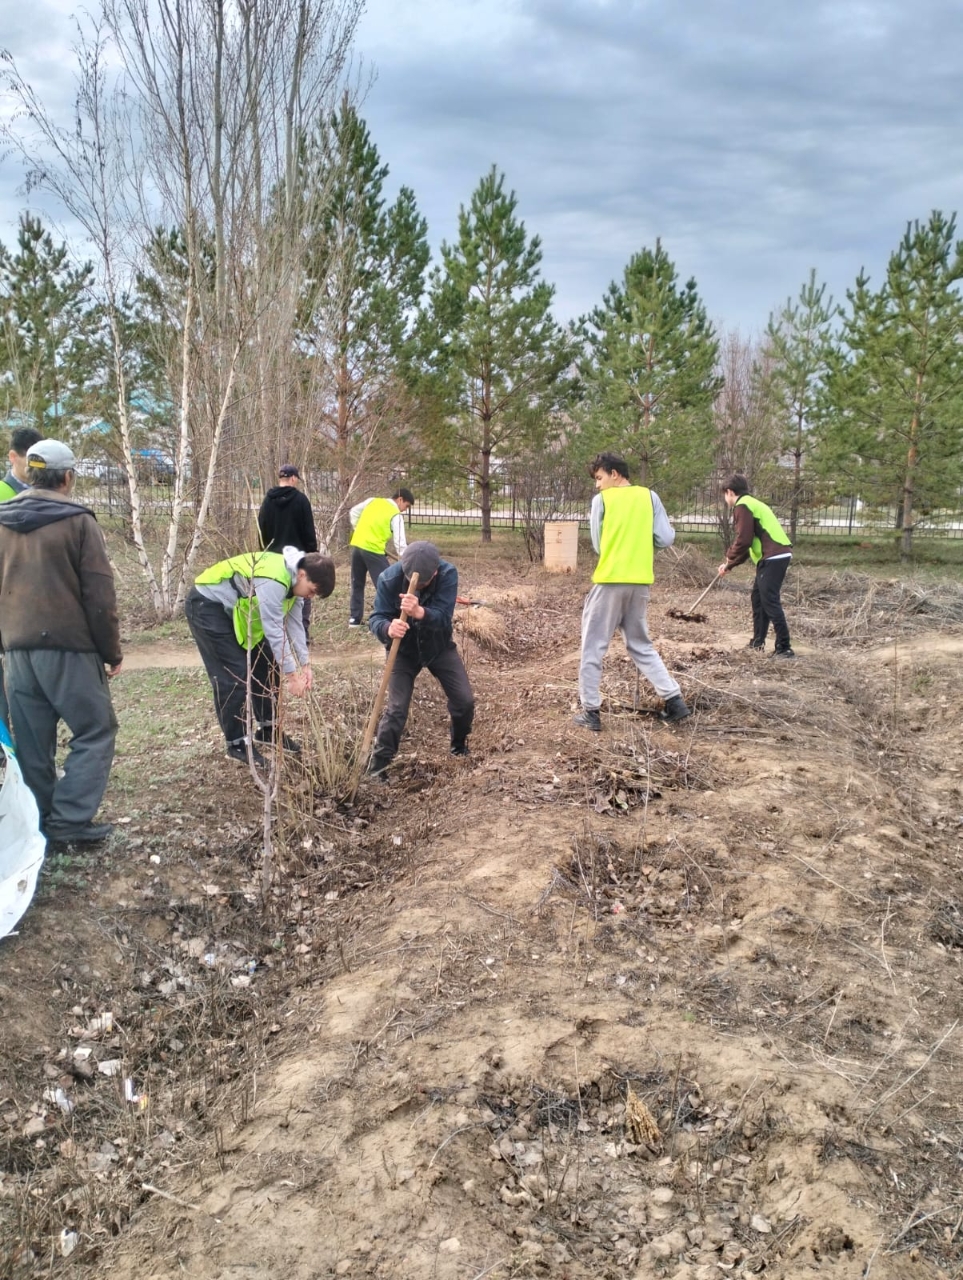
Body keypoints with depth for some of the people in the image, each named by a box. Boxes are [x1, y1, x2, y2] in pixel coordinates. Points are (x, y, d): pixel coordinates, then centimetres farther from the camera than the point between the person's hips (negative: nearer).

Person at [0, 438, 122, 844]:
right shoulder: (77, 520, -7)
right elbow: (99, 594, -8)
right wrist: (112, 650, -1)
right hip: (68, 647, -6)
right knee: (94, 732, 1)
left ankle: (36, 824, 16)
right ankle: (70, 821, -6)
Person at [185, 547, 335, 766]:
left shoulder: (292, 579, -3)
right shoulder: (273, 579, -33)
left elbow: (294, 623, 2)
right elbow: (274, 630, -32)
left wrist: (304, 665, -2)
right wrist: (291, 675, -26)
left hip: (235, 609, 10)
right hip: (206, 606, -10)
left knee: (266, 666, 10)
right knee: (235, 675, -12)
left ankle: (268, 728, 23)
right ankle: (237, 743, 0)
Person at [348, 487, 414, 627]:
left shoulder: (373, 501, 12)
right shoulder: (396, 515, -5)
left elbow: (353, 513, 20)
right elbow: (400, 543, -9)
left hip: (356, 545, 6)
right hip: (373, 550, -6)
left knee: (357, 584, 17)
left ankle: (354, 618, 21)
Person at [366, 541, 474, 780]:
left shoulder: (448, 574, -27)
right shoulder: (389, 579, -27)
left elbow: (443, 617, -35)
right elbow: (375, 618, -28)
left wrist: (419, 612, -56)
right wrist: (388, 628, -53)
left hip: (440, 647, 2)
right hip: (403, 650, -1)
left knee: (464, 700, -1)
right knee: (396, 708, -12)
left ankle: (459, 746, 28)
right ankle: (377, 764, 1)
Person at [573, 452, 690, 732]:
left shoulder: (601, 500, -2)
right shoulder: (649, 496, 6)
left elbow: (597, 546, 3)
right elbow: (667, 539, 2)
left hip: (610, 581, -4)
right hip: (640, 582, 4)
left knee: (593, 646, 6)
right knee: (641, 645, 18)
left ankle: (591, 711, 5)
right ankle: (674, 699, 12)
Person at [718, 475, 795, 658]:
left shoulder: (742, 506, -8)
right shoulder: (752, 504, 24)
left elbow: (743, 540, -15)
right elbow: (750, 541, 26)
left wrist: (729, 561, 1)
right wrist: (730, 564, 25)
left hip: (773, 557, -10)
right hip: (776, 556, 10)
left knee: (770, 601, -10)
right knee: (758, 598, 17)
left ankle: (784, 648, -11)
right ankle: (758, 641, 24)